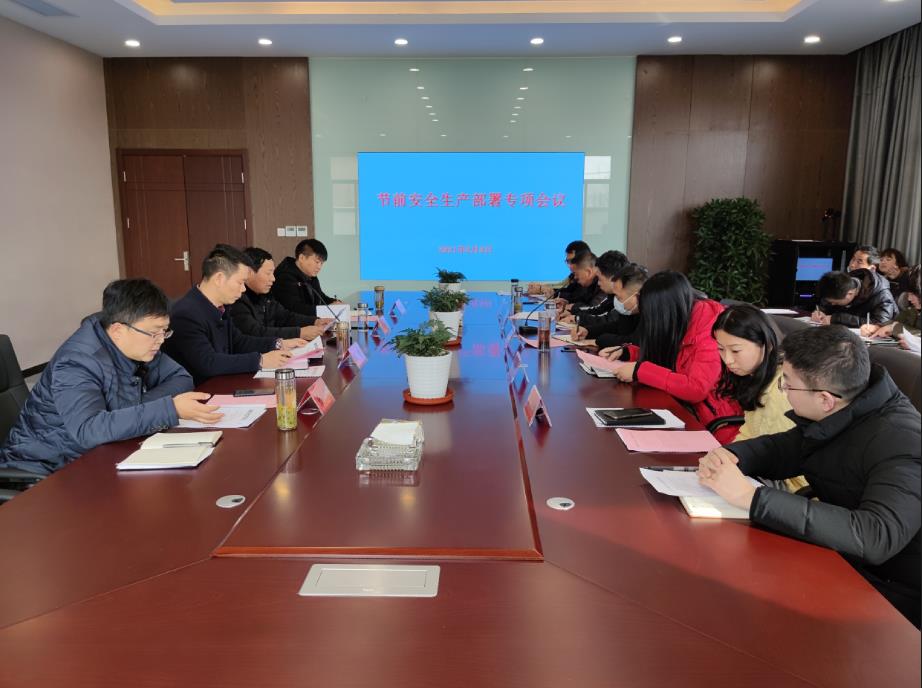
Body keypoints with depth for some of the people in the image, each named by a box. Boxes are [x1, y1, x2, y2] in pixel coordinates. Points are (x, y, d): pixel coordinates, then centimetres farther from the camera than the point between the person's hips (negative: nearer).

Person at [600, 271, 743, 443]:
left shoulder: (710, 330, -22)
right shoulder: (684, 319, 1)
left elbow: (696, 389, -30)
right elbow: (662, 358, 17)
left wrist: (639, 371, -24)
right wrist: (626, 352, 3)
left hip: (714, 428, -7)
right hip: (688, 412, 7)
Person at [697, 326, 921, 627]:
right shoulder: (837, 415, -4)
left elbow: (876, 537, -40)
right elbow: (779, 448, 9)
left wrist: (751, 497, -41)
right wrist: (723, 457, -13)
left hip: (887, 598, -7)